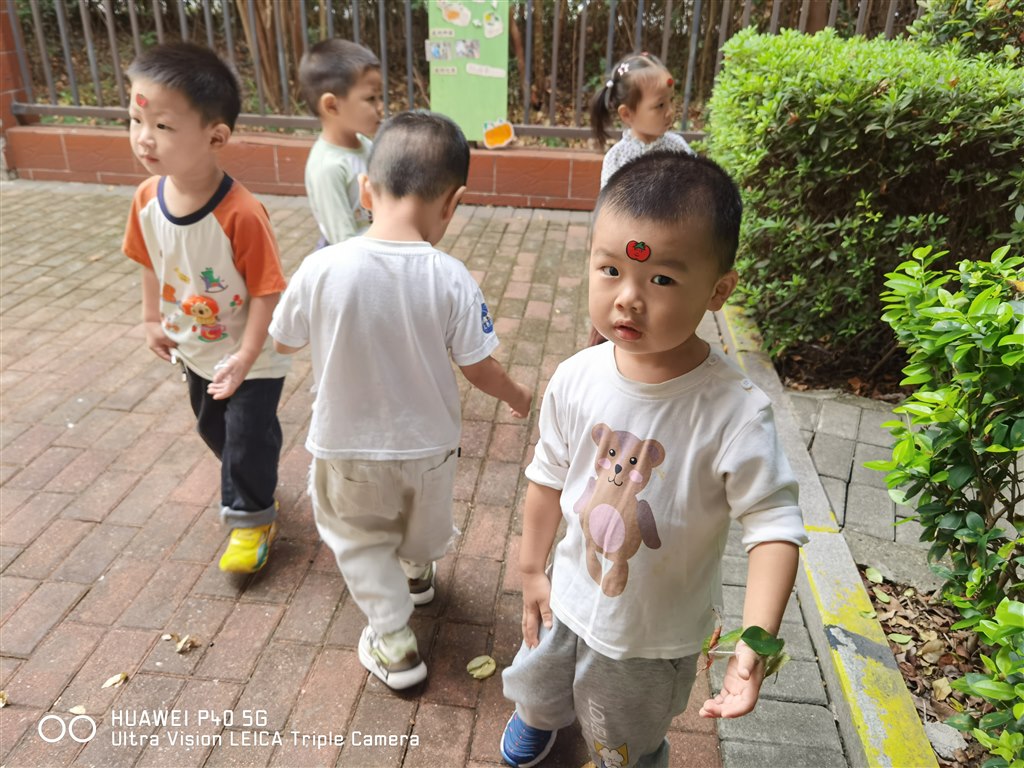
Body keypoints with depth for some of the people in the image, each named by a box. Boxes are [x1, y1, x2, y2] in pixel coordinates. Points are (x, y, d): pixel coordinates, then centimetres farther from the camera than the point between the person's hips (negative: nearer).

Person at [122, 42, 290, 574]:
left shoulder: (241, 214, -33)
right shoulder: (147, 198, -13)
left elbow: (265, 291, -27)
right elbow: (150, 264, 4)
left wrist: (245, 359, -25)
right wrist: (153, 320, 10)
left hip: (249, 358, -7)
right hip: (196, 349, 7)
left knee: (248, 438, 6)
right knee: (213, 429, 26)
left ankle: (251, 517, 31)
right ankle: (244, 488, 53)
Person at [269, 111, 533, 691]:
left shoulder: (321, 268, -22)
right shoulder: (451, 278, -23)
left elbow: (284, 341, -5)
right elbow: (479, 367, -14)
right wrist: (517, 396, 7)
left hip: (348, 447, -1)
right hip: (428, 443, 2)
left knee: (360, 538, 25)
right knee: (425, 523, 31)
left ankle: (394, 641, 27)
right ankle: (417, 575, 59)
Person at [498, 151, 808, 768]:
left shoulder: (734, 412, -31)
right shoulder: (577, 380, -17)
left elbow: (775, 525, -25)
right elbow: (550, 478, -4)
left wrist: (755, 641, -34)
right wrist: (532, 570, 4)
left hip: (656, 639, -4)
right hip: (569, 601, 4)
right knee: (537, 688, 34)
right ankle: (539, 718, 71)